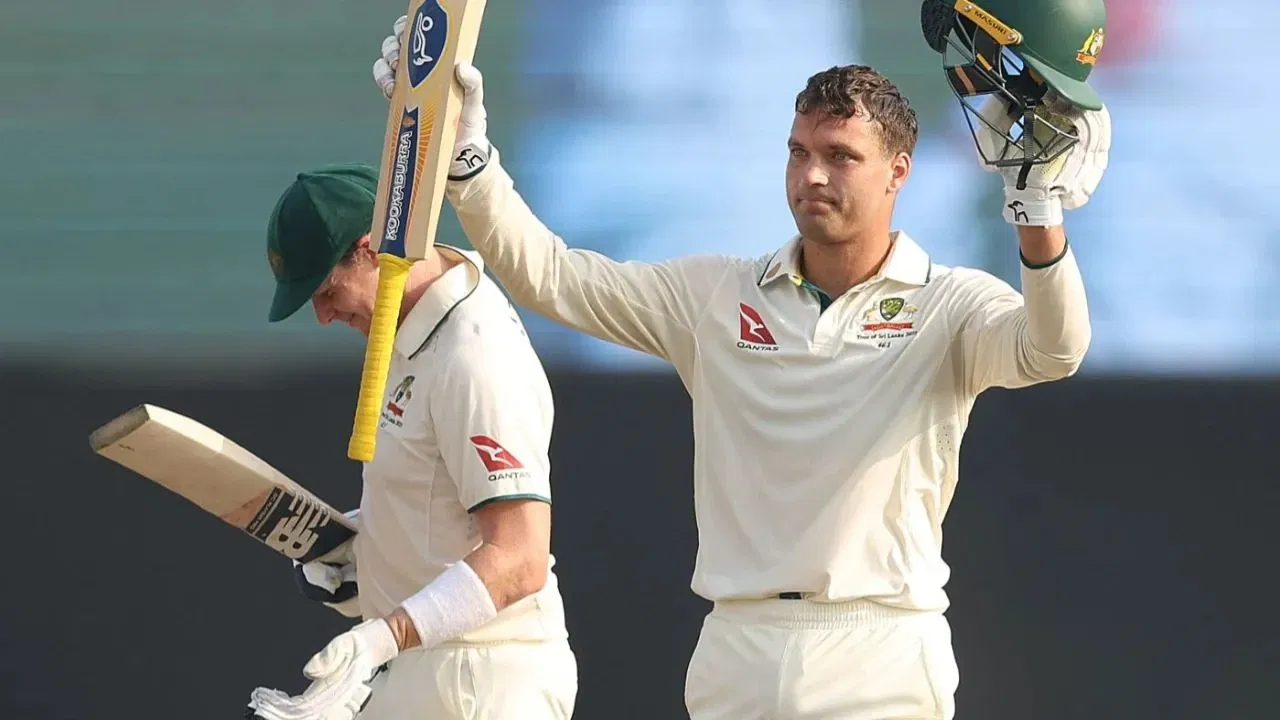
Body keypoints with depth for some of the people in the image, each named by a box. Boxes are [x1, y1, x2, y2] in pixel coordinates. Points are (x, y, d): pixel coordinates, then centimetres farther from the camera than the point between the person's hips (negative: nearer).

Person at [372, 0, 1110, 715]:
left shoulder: (949, 306, 1)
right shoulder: (717, 296, 12)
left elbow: (1050, 351, -19)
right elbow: (549, 275, 9)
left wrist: (1039, 204, -37)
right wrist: (464, 155, -4)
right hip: (737, 658, 4)